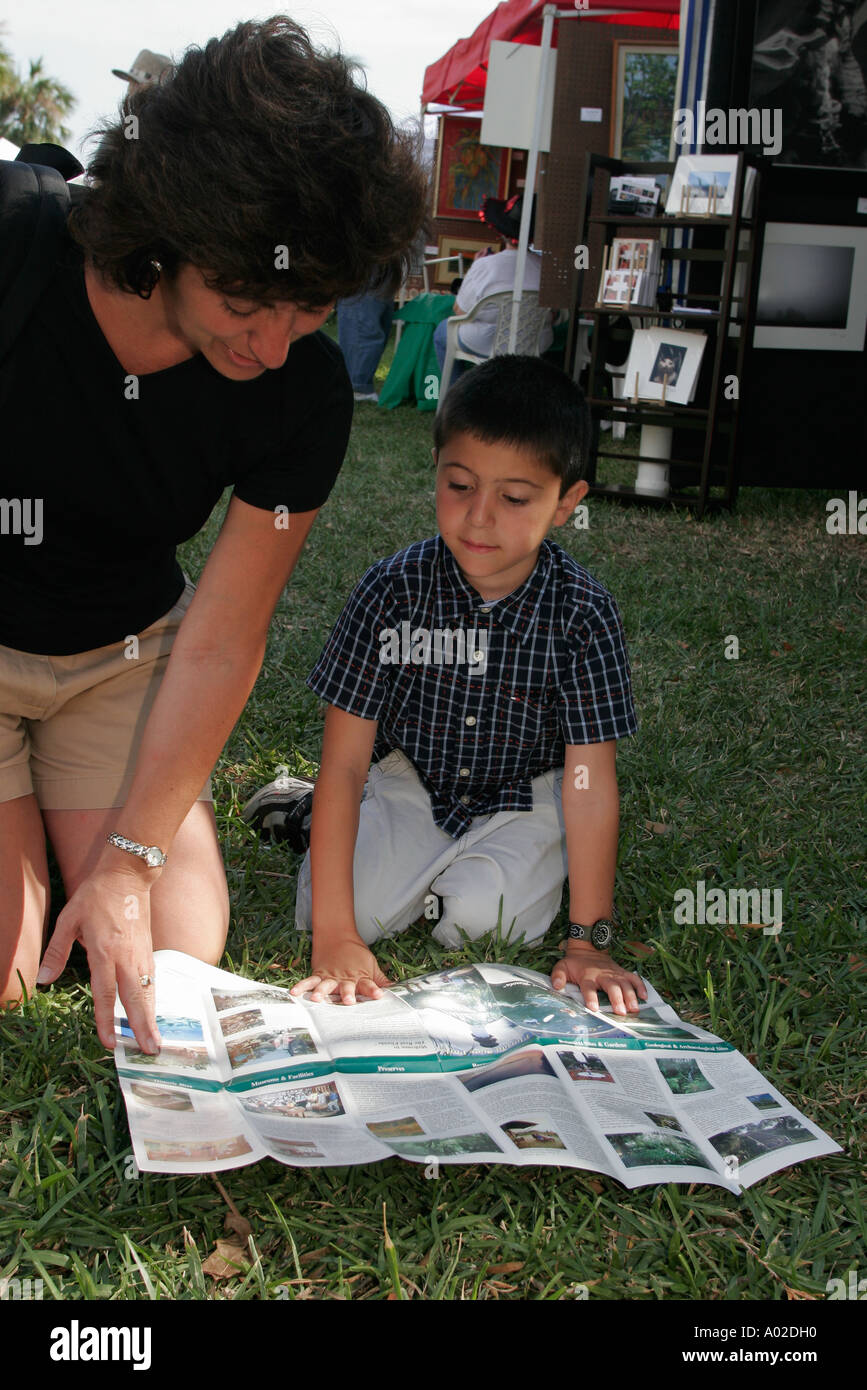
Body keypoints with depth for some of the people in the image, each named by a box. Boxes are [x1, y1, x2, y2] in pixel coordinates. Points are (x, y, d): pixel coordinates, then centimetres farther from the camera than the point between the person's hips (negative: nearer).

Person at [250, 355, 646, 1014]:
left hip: (525, 796, 0)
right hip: (412, 781, 1)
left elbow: (590, 780, -18)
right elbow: (343, 761, -21)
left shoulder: (582, 613, -22)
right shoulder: (393, 589, -22)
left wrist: (587, 940, -20)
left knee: (485, 921, -23)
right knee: (357, 905, -20)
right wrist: (333, 933, -27)